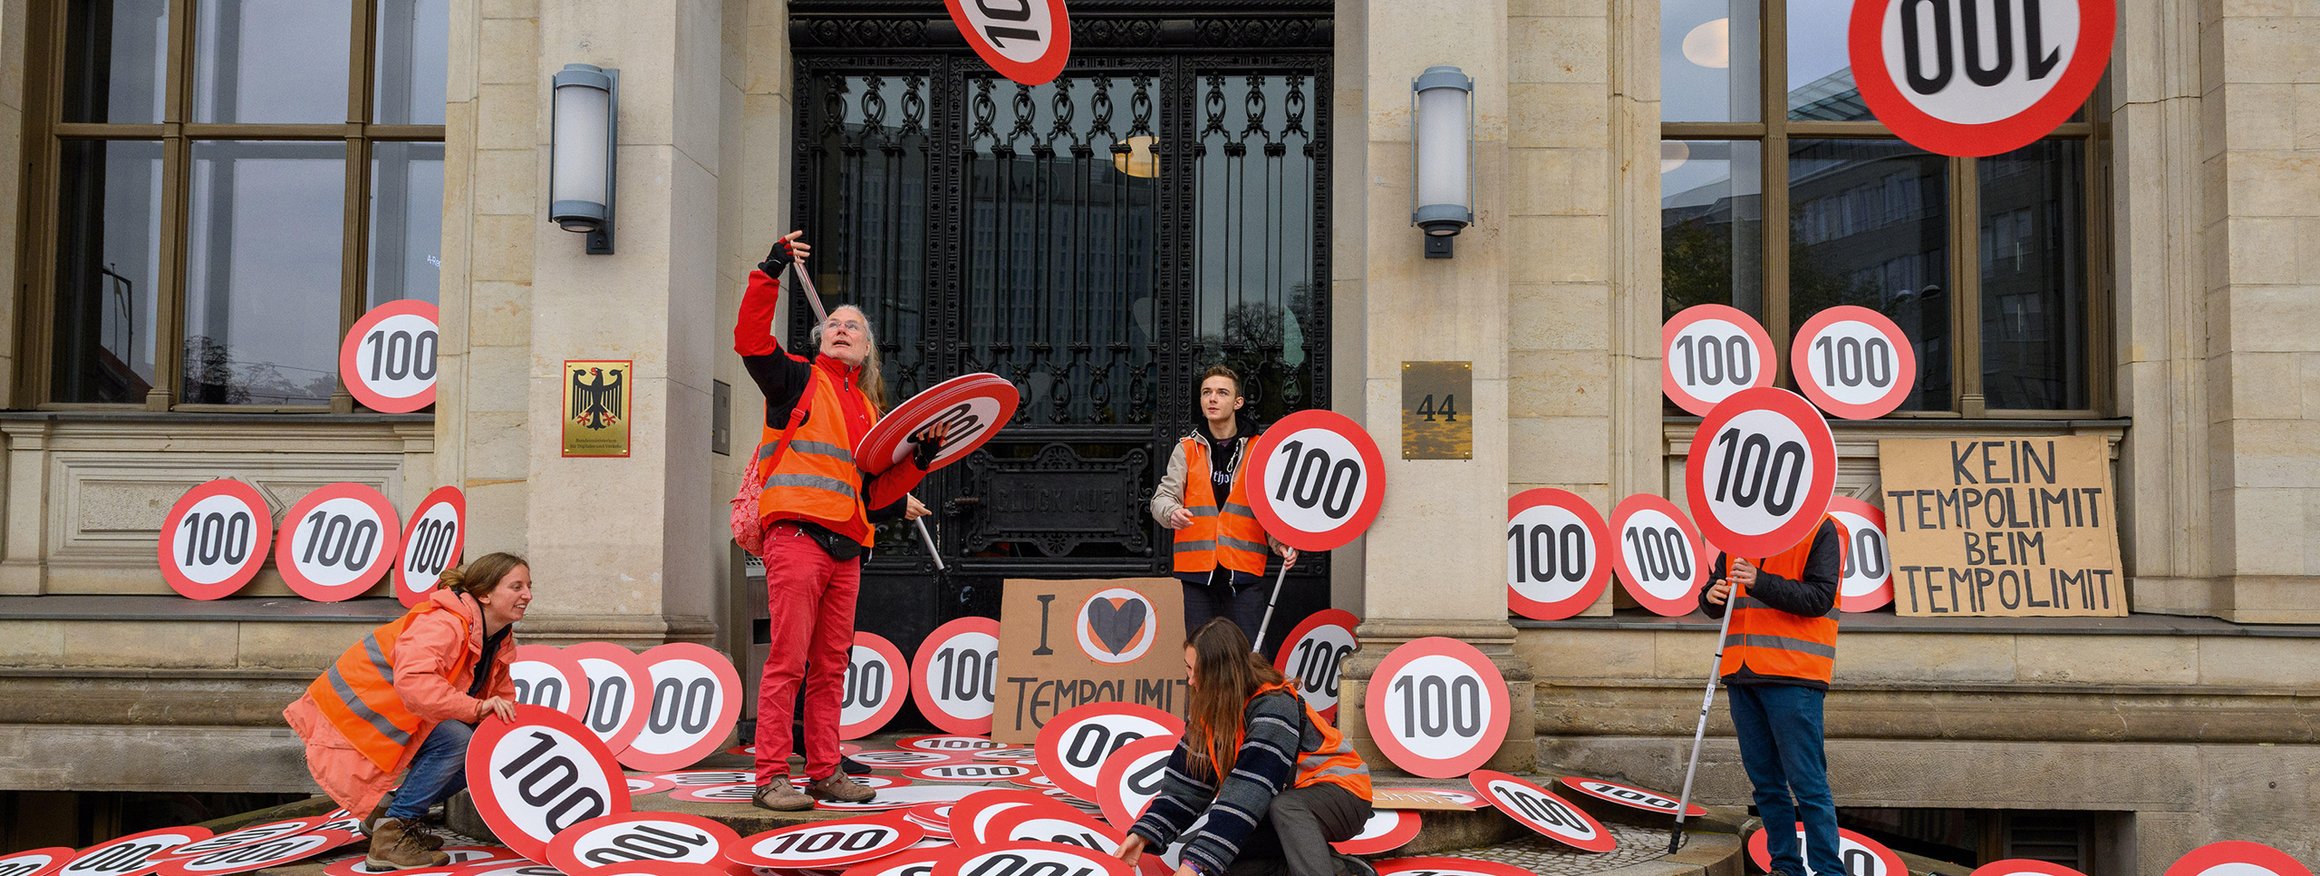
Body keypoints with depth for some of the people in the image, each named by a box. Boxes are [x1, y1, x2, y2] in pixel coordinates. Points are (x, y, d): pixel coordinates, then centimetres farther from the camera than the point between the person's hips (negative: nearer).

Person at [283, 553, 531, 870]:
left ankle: (386, 813, 9)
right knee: (456, 742, -28)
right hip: (355, 710, -10)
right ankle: (390, 837, -20)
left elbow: (502, 695, 9)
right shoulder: (442, 625, -29)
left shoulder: (500, 641, 2)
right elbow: (412, 681, -45)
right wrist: (475, 708, -45)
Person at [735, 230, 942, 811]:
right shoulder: (799, 379, 9)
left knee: (831, 667, 9)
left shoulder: (869, 409, 23)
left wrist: (920, 459, 7)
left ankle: (825, 772, 15)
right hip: (796, 536, -6)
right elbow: (750, 338, -9)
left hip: (845, 548, 6)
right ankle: (772, 777, -6)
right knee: (788, 660, -9)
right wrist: (771, 272, -14)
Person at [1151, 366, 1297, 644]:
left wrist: (1280, 542, -10)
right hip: (1196, 569, 1)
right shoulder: (1187, 449, 10)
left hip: (1244, 570, -1)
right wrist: (1172, 511, -19)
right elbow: (1163, 496, 5)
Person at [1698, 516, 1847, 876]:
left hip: (1793, 675, -6)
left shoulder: (1822, 530, -2)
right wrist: (1712, 596, -5)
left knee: (1807, 782, -5)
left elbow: (1819, 598, -12)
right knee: (1766, 783, 11)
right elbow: (1717, 602, 19)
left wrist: (1760, 582, -22)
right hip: (1742, 675, 6)